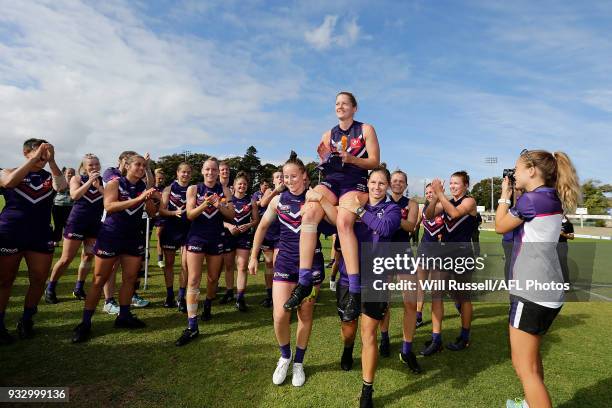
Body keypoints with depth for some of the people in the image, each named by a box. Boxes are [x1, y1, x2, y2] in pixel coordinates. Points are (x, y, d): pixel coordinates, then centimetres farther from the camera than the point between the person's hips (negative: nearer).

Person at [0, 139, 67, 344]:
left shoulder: (49, 177, 5)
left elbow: (62, 186, -18)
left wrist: (51, 161, -30)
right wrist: (35, 158, -27)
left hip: (41, 236, 2)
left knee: (38, 280, 6)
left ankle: (26, 320, 24)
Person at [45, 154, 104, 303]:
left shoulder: (103, 180, 3)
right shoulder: (77, 179, -1)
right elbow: (74, 195, -18)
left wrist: (98, 186, -18)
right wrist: (89, 181, -23)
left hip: (95, 223, 3)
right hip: (77, 222, -3)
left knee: (88, 257, 8)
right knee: (66, 259, 0)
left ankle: (78, 289, 23)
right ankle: (50, 289, 19)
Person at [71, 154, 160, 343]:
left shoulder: (144, 187, 4)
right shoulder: (115, 183, -6)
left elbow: (152, 213, 6)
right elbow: (109, 206, -22)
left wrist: (154, 199, -13)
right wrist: (138, 199, -29)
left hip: (134, 237, 4)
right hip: (111, 236, -4)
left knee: (130, 278, 8)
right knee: (99, 280, 1)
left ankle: (124, 316, 22)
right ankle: (85, 322, 11)